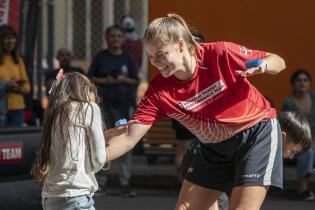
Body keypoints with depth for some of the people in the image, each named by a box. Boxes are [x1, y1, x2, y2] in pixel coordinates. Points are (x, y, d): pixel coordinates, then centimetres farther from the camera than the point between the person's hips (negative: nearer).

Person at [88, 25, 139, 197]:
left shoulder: (127, 58, 8)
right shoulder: (100, 57, 5)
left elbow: (136, 81, 9)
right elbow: (90, 78, 5)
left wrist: (124, 79, -9)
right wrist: (104, 81, -11)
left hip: (122, 103, 1)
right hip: (103, 103, -1)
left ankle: (125, 183, -1)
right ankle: (100, 181, 8)